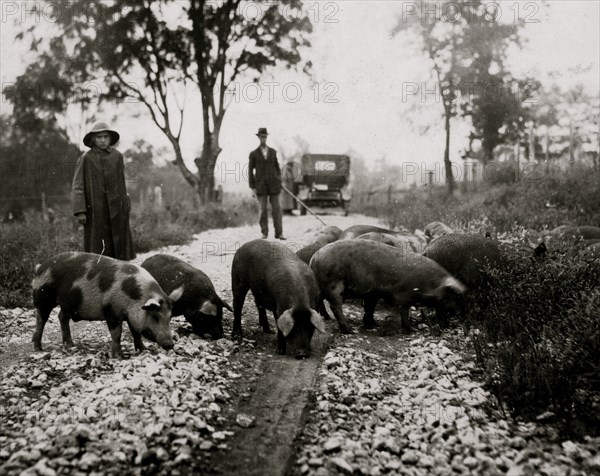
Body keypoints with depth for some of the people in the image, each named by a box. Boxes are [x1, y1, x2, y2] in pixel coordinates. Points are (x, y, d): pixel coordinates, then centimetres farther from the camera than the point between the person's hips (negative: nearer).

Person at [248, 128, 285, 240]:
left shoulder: (273, 152, 9)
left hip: (273, 184, 2)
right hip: (261, 185, -2)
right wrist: (252, 187, -6)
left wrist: (279, 183, 4)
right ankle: (264, 233, 8)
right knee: (262, 209, -2)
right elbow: (251, 171, 2)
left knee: (276, 208, -3)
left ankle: (279, 233, 0)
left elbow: (277, 167, 13)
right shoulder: (253, 154, 3)